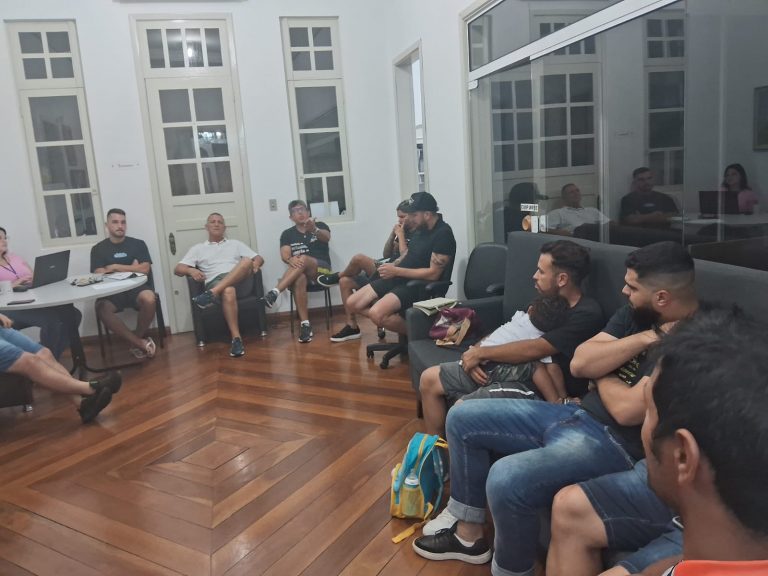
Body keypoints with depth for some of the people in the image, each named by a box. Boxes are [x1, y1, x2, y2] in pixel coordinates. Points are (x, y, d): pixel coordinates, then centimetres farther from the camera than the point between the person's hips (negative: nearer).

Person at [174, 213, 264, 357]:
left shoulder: (235, 244, 31)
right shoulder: (198, 249, 26)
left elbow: (259, 258, 23)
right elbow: (178, 269, 15)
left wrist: (255, 264, -3)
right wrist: (191, 270, -9)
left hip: (241, 282, 2)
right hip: (215, 282, -2)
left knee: (247, 261, -32)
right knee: (228, 291, -40)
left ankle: (212, 293, -43)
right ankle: (236, 338, -43)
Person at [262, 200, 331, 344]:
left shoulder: (320, 226, 8)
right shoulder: (287, 234, 13)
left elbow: (326, 238, -16)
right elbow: (284, 254, -3)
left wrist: (314, 230, -40)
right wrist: (290, 259, -29)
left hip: (321, 269, -1)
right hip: (299, 272, 1)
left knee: (303, 259, -34)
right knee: (299, 280, -36)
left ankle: (275, 293, -43)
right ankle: (305, 325, -37)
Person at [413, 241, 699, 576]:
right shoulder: (639, 312, 6)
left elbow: (627, 409, -25)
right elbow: (579, 363, -2)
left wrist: (603, 373, -4)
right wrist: (645, 338, -13)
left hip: (615, 443, -9)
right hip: (577, 415, 9)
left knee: (506, 479, -33)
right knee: (462, 418, 7)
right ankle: (468, 534, 19)